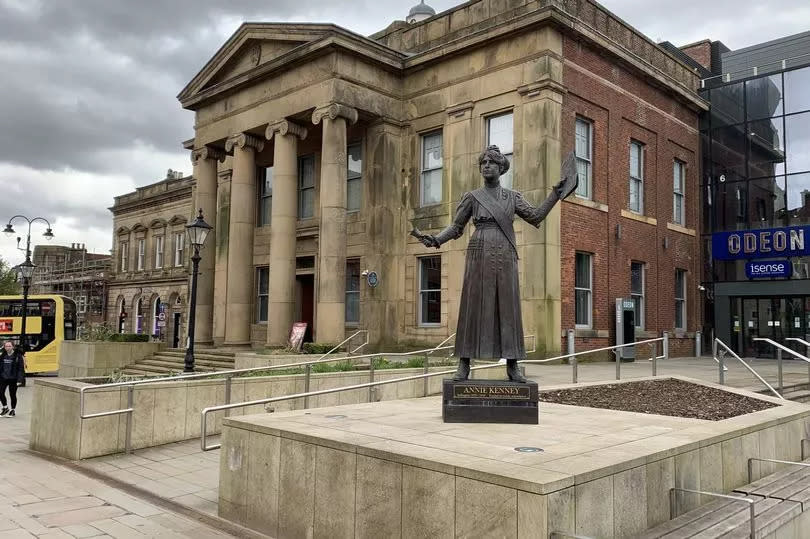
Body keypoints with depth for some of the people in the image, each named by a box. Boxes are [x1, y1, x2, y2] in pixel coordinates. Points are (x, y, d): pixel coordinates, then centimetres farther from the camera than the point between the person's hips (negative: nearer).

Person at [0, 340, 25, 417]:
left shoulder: (18, 356, -8)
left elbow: (21, 368, -8)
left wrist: (19, 379, -14)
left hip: (13, 379, -3)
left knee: (12, 395, 6)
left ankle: (13, 410, 23)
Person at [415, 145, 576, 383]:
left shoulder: (512, 196, 13)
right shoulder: (472, 197, 7)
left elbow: (535, 216, 5)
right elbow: (456, 228, 8)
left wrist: (556, 194, -1)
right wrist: (434, 240, -9)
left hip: (505, 258, 2)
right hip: (480, 256, -2)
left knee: (508, 308, -1)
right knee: (473, 308, -4)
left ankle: (512, 367, 5)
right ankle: (464, 365, 1)